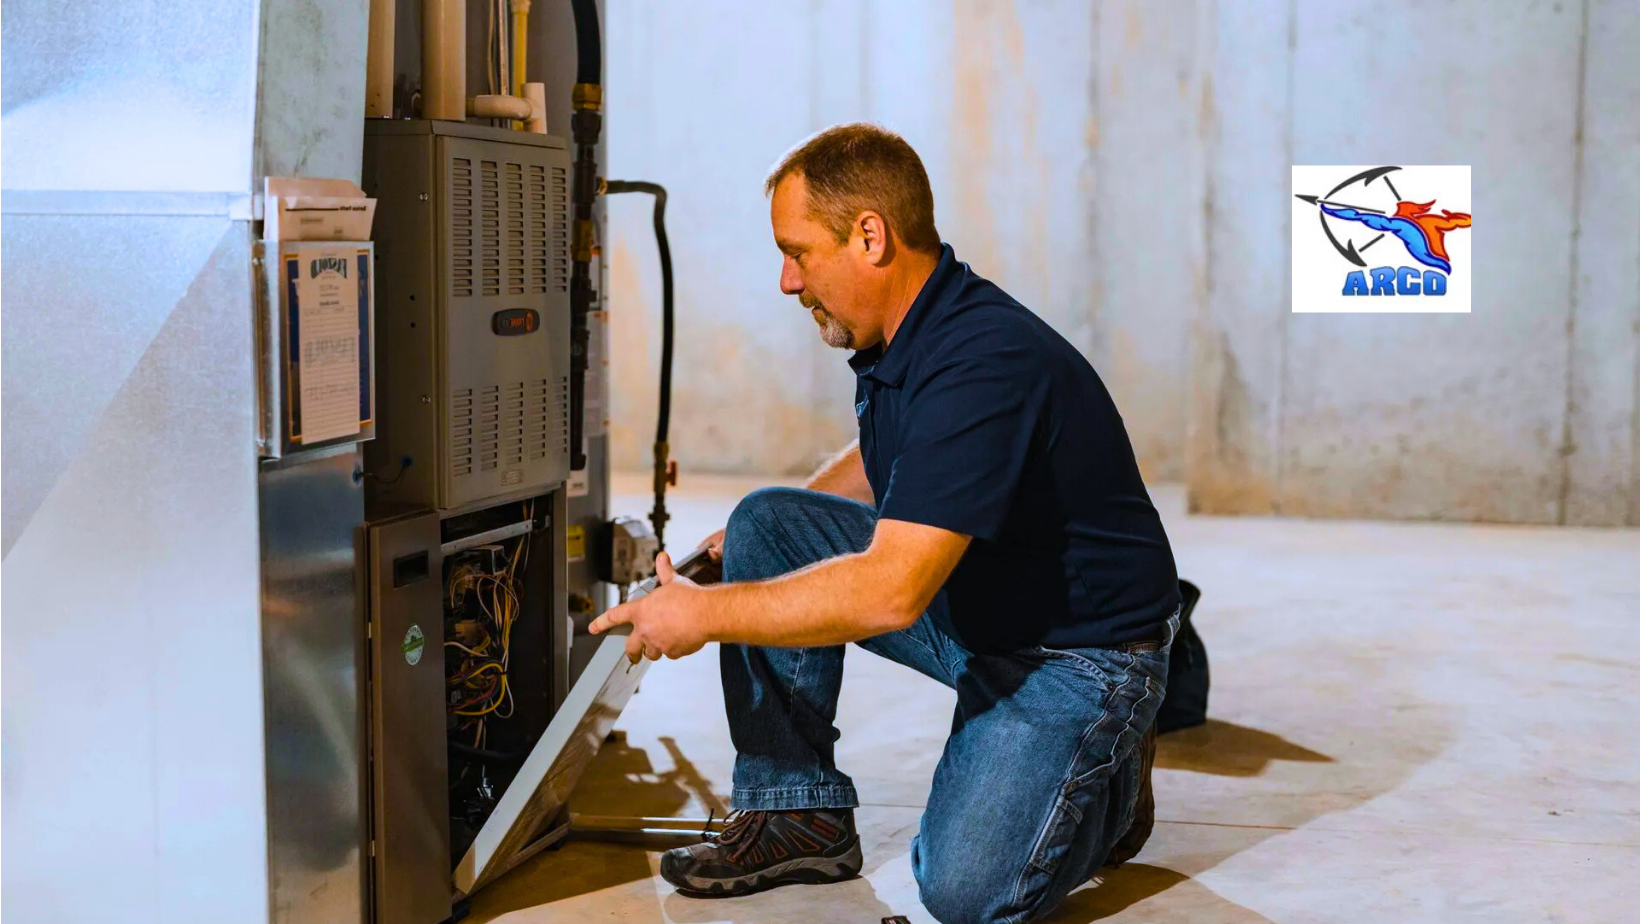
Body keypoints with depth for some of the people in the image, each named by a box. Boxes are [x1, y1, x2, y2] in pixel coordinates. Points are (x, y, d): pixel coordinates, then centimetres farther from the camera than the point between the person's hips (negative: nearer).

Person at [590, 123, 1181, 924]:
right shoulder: (897, 339, -1)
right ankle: (799, 813, 4)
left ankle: (1108, 776, 8)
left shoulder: (986, 363, -30)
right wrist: (750, 546, 13)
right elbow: (880, 462, 23)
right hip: (963, 600, 9)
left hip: (1080, 647, -9)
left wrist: (705, 614, -26)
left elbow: (891, 593, -36)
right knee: (766, 524, -5)